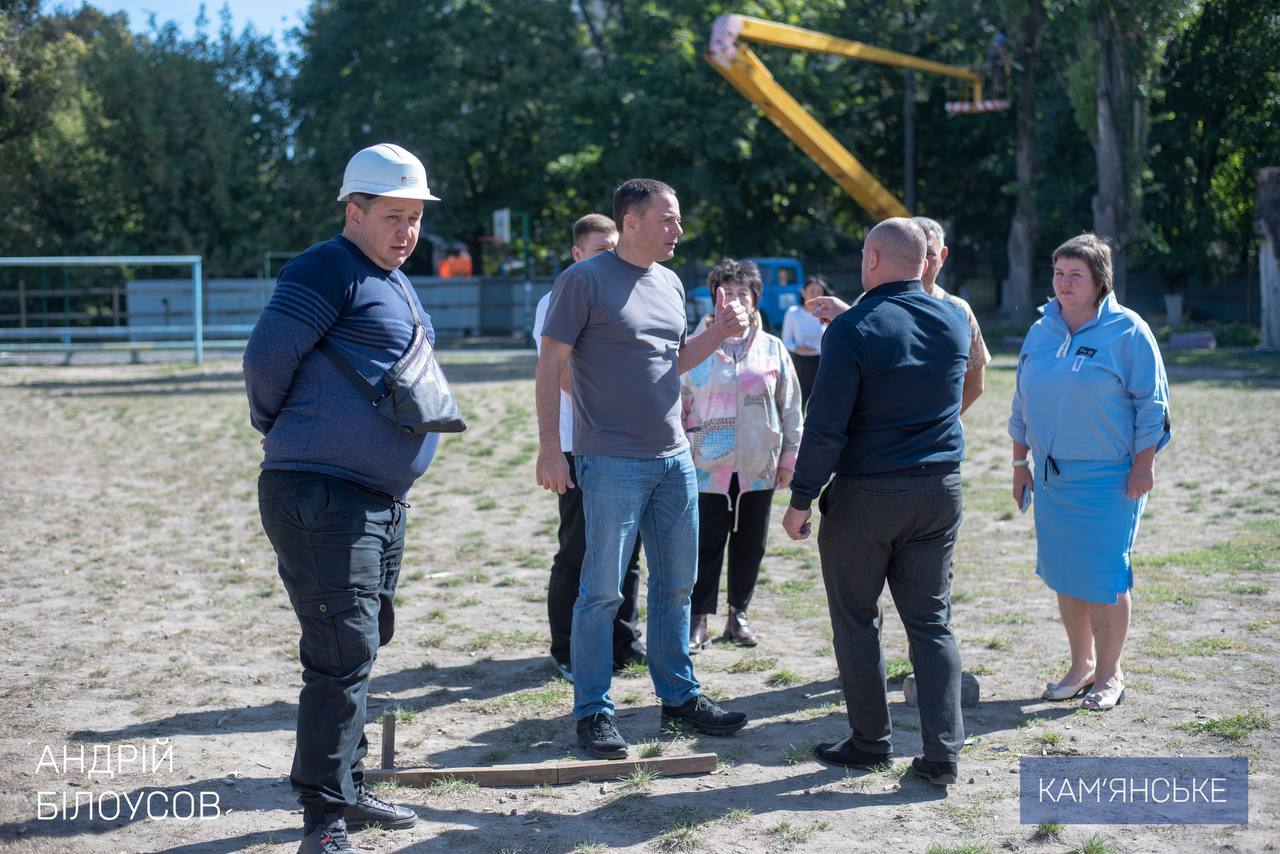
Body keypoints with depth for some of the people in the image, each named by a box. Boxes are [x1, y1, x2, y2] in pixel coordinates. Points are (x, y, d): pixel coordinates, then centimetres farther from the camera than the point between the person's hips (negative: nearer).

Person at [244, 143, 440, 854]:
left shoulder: (397, 285, 19)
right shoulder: (330, 272, -11)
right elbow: (266, 360, -13)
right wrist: (287, 436, 2)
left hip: (383, 499, 10)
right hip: (320, 496, -10)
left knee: (360, 648, 16)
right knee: (343, 654, -10)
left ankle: (347, 788, 29)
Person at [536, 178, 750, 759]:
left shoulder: (669, 284, 14)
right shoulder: (585, 280, -8)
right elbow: (549, 366, -9)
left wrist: (718, 333, 5)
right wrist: (549, 447, -15)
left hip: (674, 458, 7)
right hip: (612, 461, -7)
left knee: (676, 584, 14)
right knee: (602, 591, -2)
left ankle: (679, 695, 26)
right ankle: (593, 712, 8)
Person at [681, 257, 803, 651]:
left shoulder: (772, 349, 6)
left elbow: (790, 407, 10)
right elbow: (678, 404, 5)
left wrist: (789, 457, 7)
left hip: (758, 467, 2)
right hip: (708, 466, -2)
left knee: (750, 544, 10)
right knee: (706, 545, -2)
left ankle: (739, 614, 24)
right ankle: (698, 621, 6)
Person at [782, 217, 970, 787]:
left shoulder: (852, 330, -14)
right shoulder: (955, 321, 4)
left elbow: (825, 427, -17)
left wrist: (801, 499, -7)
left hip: (866, 495, -5)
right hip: (939, 492, 5)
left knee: (856, 619, 10)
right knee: (932, 621, 9)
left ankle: (870, 741, 17)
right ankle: (942, 751, 6)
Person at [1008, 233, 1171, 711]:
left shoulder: (1127, 332, -7)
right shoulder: (1041, 332, 9)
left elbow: (1151, 405, -6)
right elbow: (1022, 405, 16)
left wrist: (1143, 466, -10)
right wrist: (1020, 463, 14)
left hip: (1109, 478, -5)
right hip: (1052, 476, 6)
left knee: (1103, 577, -3)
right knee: (1064, 575, 10)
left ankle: (1109, 675, 11)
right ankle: (1081, 665, 24)